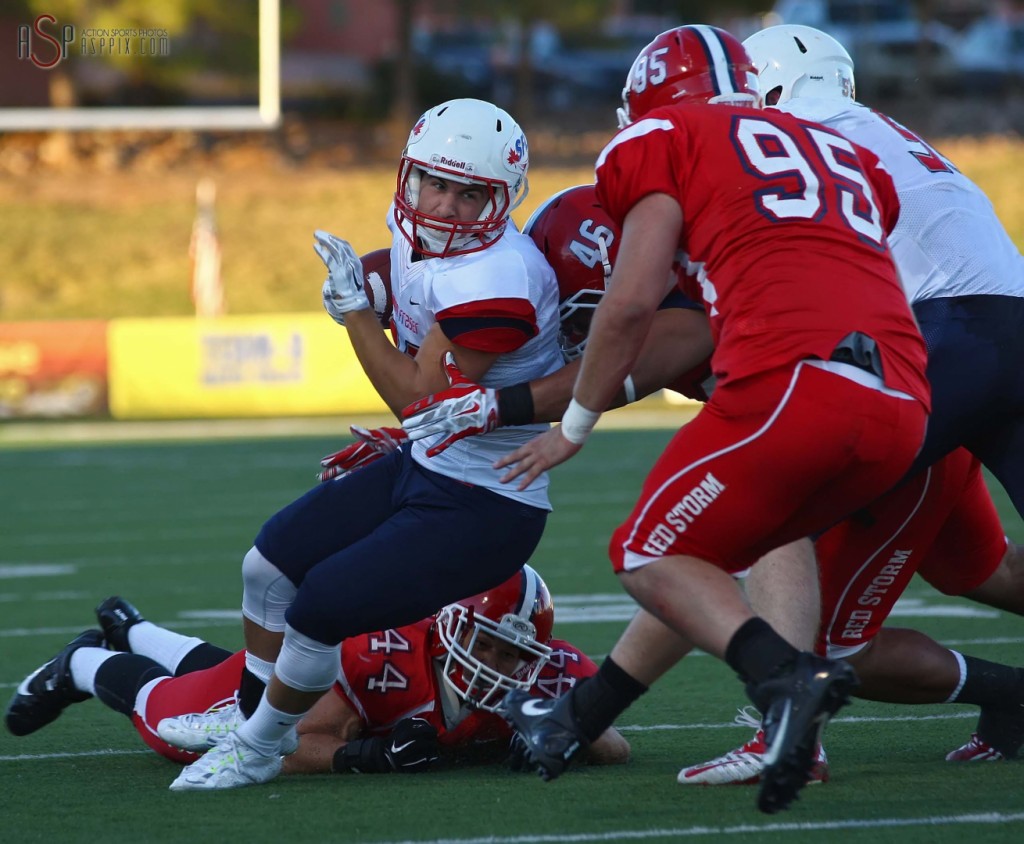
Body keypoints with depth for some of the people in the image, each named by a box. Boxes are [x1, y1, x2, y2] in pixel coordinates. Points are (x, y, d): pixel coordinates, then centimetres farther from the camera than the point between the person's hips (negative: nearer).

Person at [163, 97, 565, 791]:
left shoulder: (494, 280, -30)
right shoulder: (419, 240, -1)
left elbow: (420, 401, -22)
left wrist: (355, 306, -17)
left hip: (484, 512, -10)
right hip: (421, 469, 10)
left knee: (319, 611, -12)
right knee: (271, 564, 12)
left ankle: (257, 752, 14)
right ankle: (247, 715, 33)